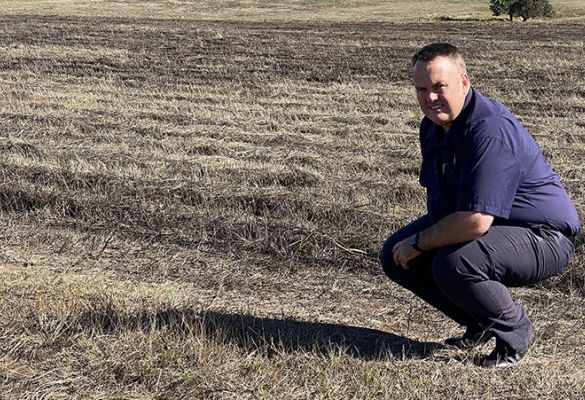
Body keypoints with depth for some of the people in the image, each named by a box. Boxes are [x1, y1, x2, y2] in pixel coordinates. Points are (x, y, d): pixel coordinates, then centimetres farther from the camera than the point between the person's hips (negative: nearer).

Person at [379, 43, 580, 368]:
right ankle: (480, 325, 15)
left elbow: (475, 222, -35)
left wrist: (419, 242, -20)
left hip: (543, 236, -9)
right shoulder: (433, 125, 2)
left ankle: (515, 332, -5)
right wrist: (416, 241, 1)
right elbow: (439, 197, 15)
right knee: (396, 255, 0)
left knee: (454, 264, -34)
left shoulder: (490, 131, -30)